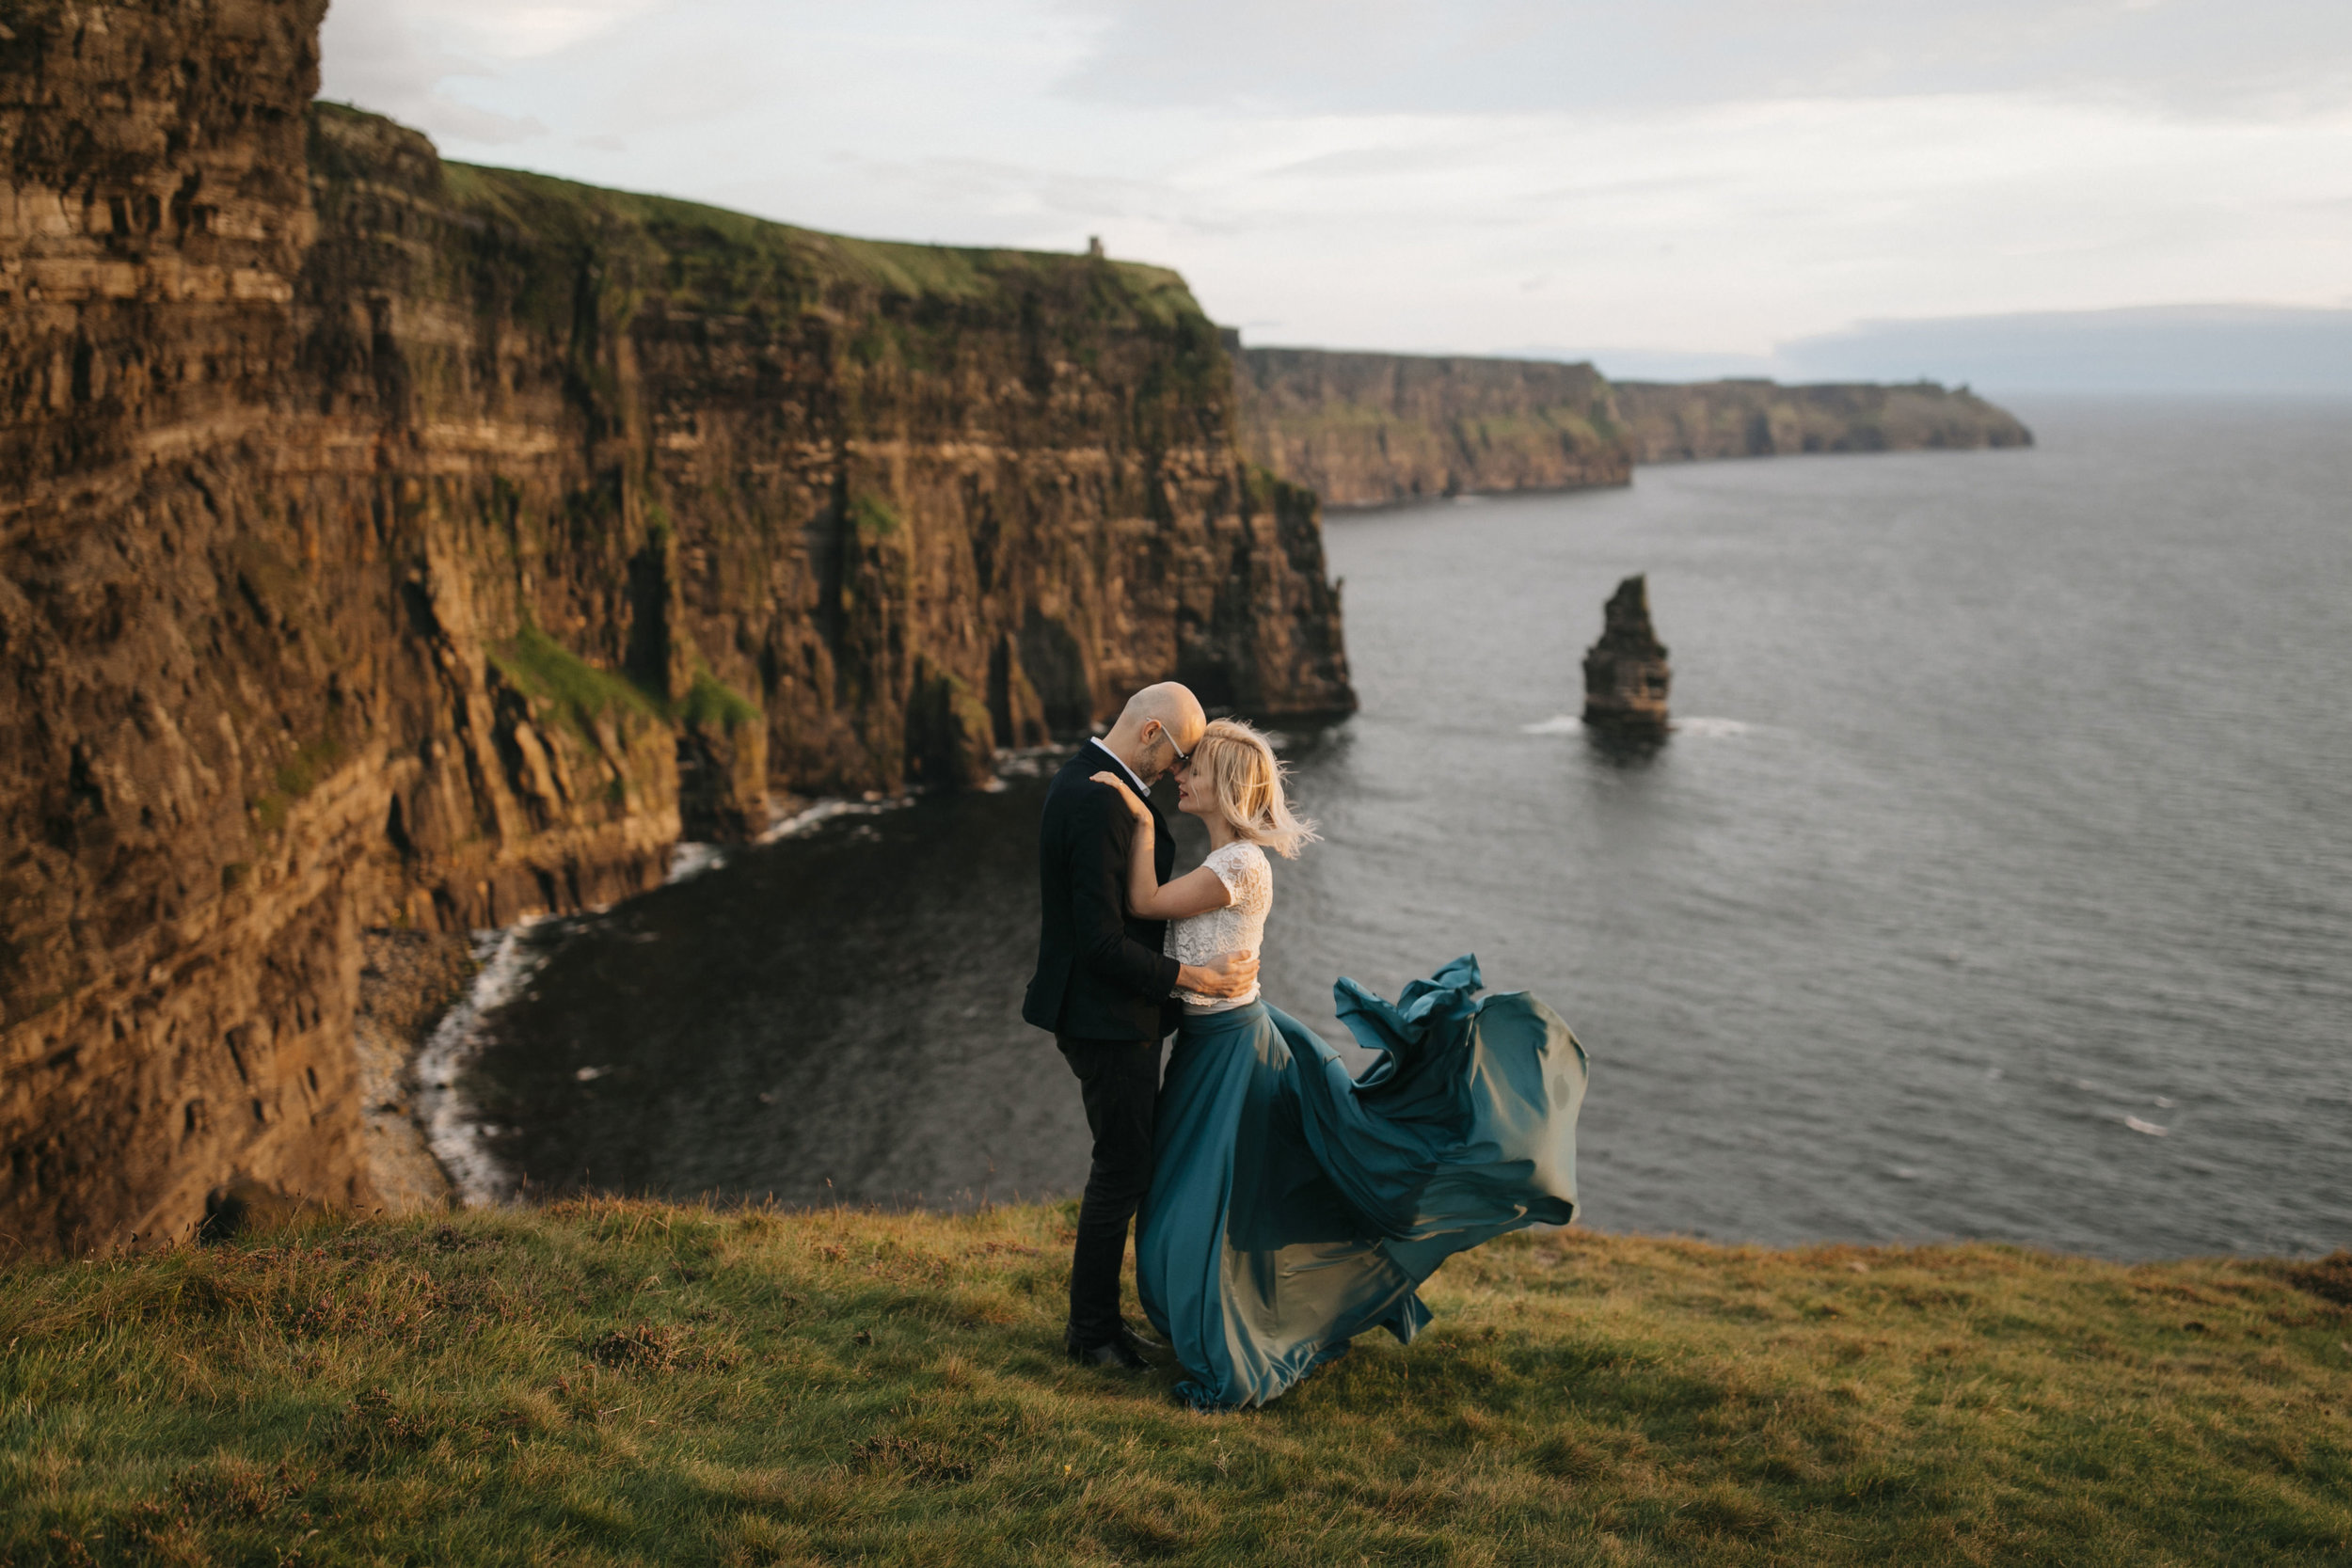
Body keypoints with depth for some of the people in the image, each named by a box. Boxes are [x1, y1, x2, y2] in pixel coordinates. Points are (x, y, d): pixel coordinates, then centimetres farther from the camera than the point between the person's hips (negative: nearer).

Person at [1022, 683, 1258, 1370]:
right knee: (1123, 1167, 2)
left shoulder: (1084, 779, 8)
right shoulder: (1102, 804, -25)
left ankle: (1093, 1313, 29)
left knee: (1122, 1161, 18)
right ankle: (1093, 1330, 16)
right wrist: (1196, 978, -20)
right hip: (1107, 1017, -10)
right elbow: (1101, 941, -27)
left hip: (1106, 1007, 10)